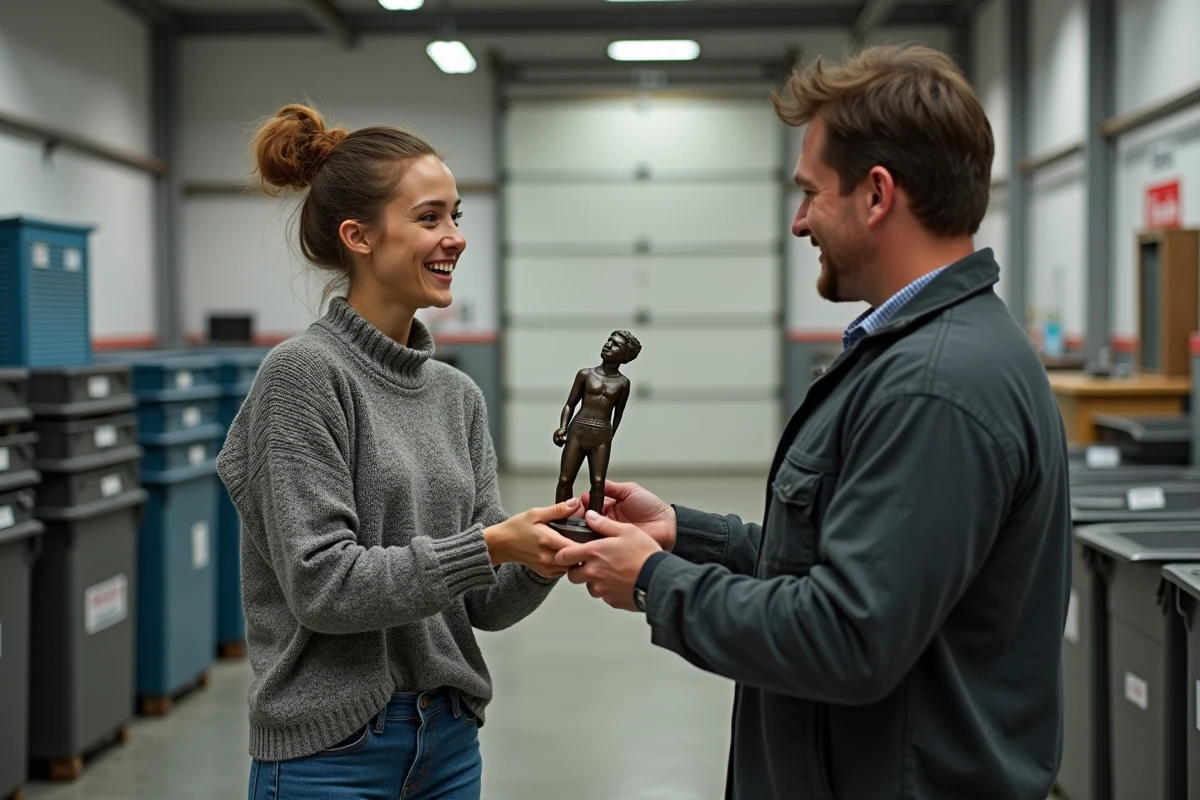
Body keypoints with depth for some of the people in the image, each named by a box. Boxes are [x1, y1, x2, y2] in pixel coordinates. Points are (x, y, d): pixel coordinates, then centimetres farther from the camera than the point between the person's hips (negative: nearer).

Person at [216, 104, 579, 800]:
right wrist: (490, 543, -22)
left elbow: (484, 602, 5)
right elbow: (321, 582, -19)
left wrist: (538, 561, -15)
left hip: (449, 742, 6)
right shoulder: (303, 374, -12)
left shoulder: (458, 395, 6)